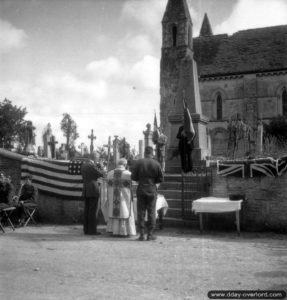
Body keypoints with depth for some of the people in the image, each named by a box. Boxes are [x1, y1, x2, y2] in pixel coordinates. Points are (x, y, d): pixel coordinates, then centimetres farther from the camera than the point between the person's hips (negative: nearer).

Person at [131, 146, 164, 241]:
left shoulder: (138, 163, -3)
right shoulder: (156, 164, -3)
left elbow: (133, 177, -4)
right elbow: (161, 179, -2)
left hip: (141, 189, 0)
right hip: (152, 190, 0)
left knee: (141, 212, 6)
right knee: (151, 212, 6)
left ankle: (142, 234, 7)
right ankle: (150, 234, 9)